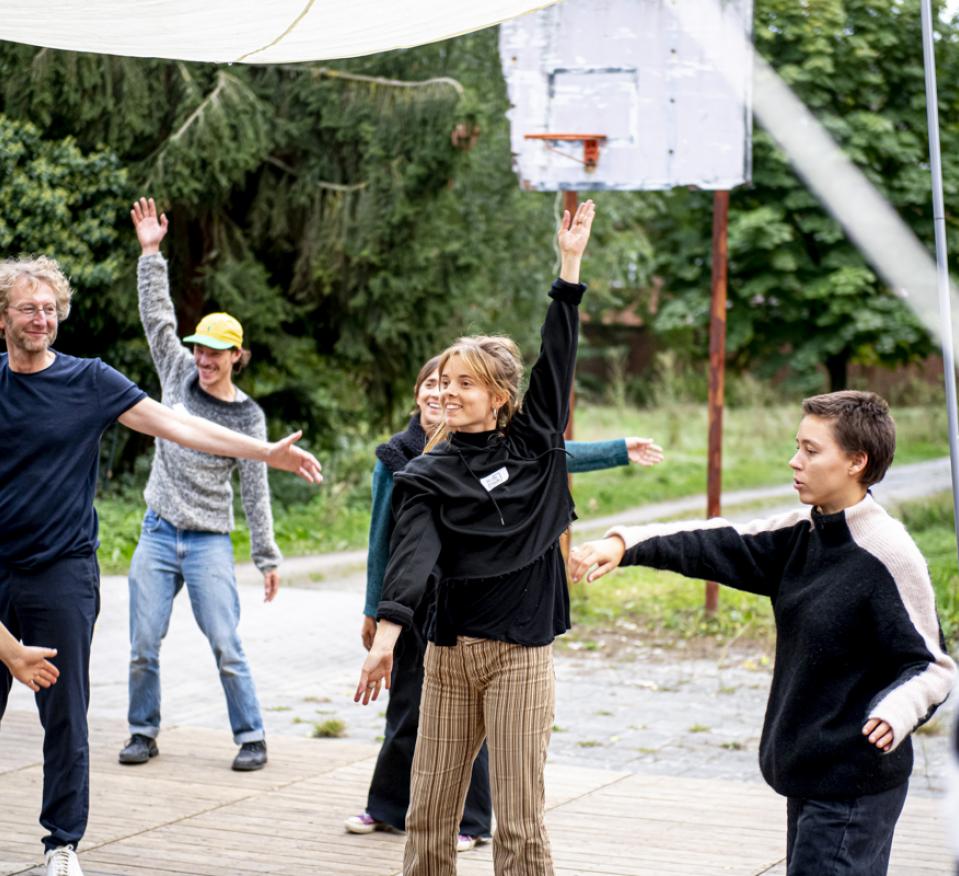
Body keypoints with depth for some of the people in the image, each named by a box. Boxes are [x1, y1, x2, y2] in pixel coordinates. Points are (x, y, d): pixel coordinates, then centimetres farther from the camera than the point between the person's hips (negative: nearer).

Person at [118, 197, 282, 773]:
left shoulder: (248, 415, -2)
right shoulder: (179, 377, 5)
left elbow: (256, 490, 0)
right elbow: (158, 316, 2)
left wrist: (269, 558, -1)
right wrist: (151, 254, -6)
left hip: (209, 541, -3)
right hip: (158, 535, 3)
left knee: (227, 648, -5)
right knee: (144, 645, 3)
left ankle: (251, 737, 6)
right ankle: (144, 732, 19)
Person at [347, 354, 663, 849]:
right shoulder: (394, 457, 2)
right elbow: (381, 537, 8)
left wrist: (621, 450, -20)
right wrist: (373, 609, 11)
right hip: (411, 599, 2)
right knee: (407, 705, 11)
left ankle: (467, 821, 13)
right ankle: (389, 806, 27)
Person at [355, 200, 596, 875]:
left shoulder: (532, 446, 5)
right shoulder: (427, 476, 2)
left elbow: (557, 360, 1)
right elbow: (413, 551, -13)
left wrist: (571, 264, -1)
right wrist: (388, 629, -28)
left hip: (520, 654, -1)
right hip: (449, 652, 1)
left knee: (519, 821, -1)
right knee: (430, 813, 7)